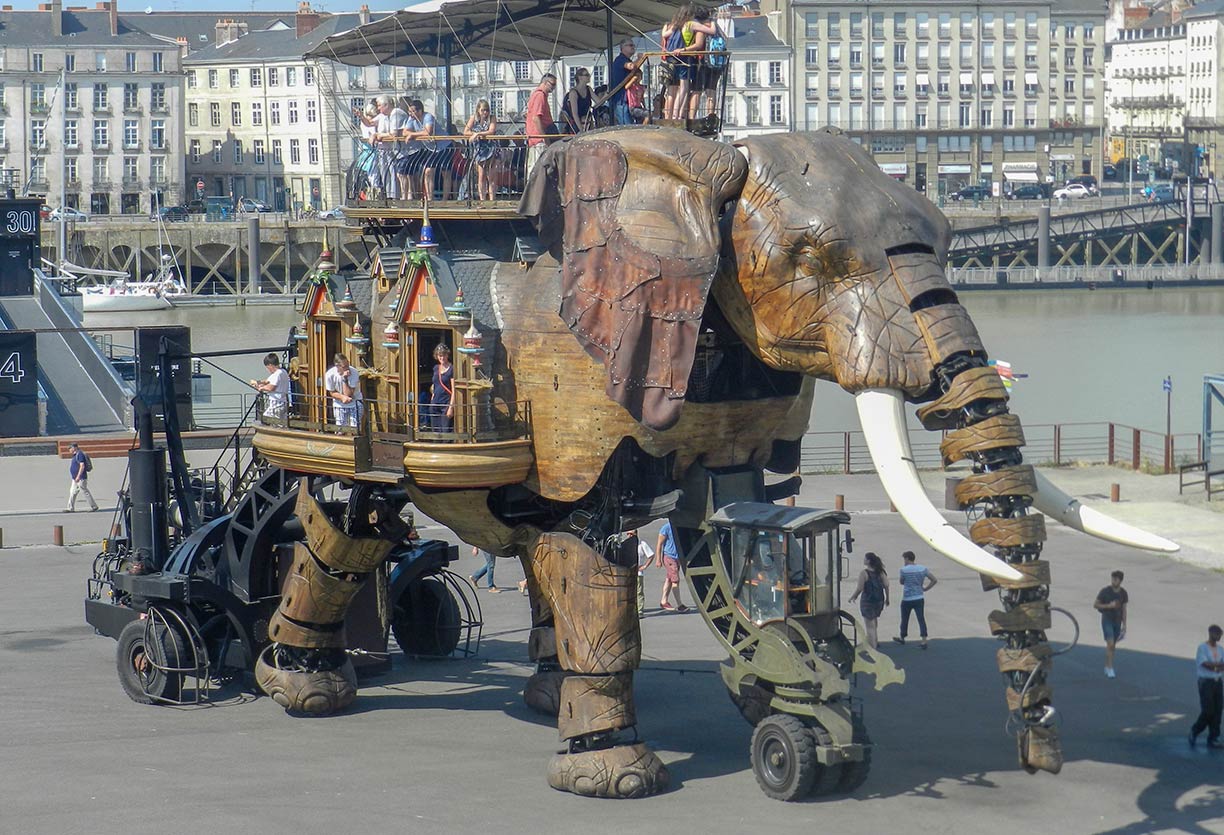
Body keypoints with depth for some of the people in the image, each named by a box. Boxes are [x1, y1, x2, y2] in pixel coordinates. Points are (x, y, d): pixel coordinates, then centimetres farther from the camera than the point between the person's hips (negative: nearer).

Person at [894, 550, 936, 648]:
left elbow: (901, 582, 2)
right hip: (919, 598, 3)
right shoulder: (923, 569, -1)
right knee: (921, 619, 3)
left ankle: (902, 638, 32)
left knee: (904, 619, 15)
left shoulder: (904, 570, -12)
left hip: (907, 599, -3)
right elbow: (934, 580, -2)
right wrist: (925, 589, 5)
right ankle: (924, 641, -4)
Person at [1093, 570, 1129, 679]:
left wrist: (1124, 625, 5)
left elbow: (1124, 609, 6)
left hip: (1117, 621, 4)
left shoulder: (1123, 593, -1)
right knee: (1110, 644, -15)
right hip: (1107, 620, -4)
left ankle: (1107, 667, 22)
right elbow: (1095, 605, -8)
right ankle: (1110, 669, -14)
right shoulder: (1105, 591, -13)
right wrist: (1109, 606, -21)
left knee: (1113, 645, 10)